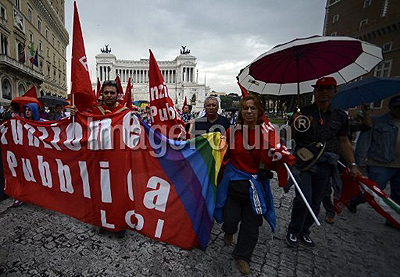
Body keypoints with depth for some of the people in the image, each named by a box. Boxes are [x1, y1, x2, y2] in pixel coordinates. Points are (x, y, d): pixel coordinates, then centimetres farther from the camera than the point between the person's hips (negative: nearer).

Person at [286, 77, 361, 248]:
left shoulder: (340, 116, 9)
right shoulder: (303, 113, -3)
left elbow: (343, 142, 16)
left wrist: (352, 164, 9)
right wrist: (295, 124, -23)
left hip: (325, 166, 4)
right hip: (303, 162, -4)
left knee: (316, 203, 12)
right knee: (303, 200, -11)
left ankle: (304, 231, 33)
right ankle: (293, 232, 14)